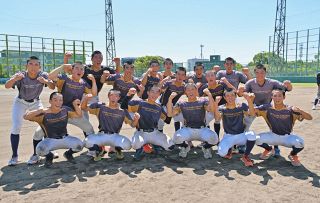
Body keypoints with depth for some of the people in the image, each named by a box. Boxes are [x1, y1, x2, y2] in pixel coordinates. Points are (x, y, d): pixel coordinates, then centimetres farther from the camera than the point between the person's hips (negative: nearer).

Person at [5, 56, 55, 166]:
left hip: (36, 103, 2)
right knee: (16, 127, -13)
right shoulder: (21, 75, -26)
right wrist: (14, 79, -61)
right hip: (20, 102, -2)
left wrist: (45, 81, -49)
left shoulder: (43, 75, -21)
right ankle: (14, 156, 0)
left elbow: (53, 87, -28)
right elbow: (7, 86, -39)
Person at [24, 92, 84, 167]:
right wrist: (41, 111, -34)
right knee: (40, 150, -33)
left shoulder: (65, 110, -5)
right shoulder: (44, 114, -16)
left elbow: (78, 115, 7)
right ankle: (49, 156, 8)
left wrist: (75, 105, -9)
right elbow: (26, 117, -26)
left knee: (79, 145, -23)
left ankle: (68, 154, 14)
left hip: (65, 138, 2)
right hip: (50, 140, -2)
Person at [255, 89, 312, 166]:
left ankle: (293, 155, 7)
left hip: (287, 137, -1)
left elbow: (310, 118, -19)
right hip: (273, 136, 1)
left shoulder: (290, 109, -18)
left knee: (300, 143, -32)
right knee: (257, 139, -24)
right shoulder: (267, 108, -14)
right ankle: (269, 150, 13)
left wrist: (299, 111, -38)